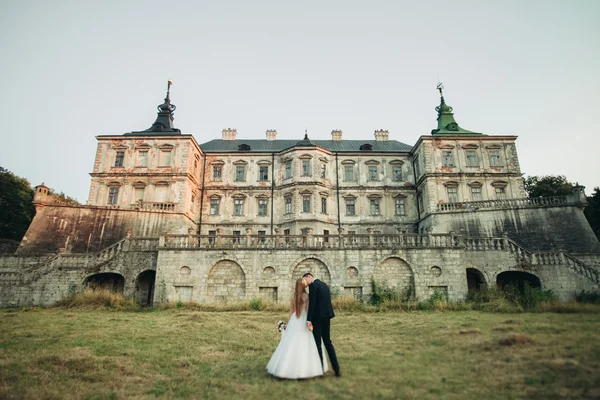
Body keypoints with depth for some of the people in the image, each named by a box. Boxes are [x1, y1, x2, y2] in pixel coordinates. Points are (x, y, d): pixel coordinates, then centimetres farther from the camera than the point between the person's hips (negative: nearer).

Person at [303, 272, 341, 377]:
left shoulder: (313, 285, -11)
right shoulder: (324, 284, 16)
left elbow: (311, 303, -20)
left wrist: (309, 320, -21)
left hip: (317, 316, -8)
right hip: (327, 315, 8)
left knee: (317, 343, 5)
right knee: (327, 342, 15)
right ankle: (336, 370, 12)